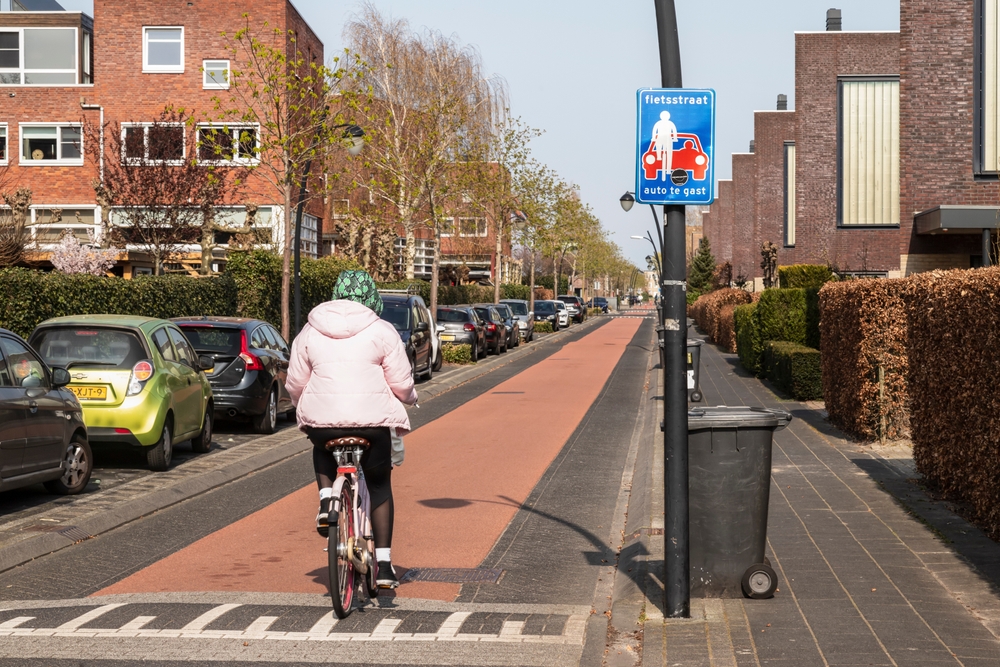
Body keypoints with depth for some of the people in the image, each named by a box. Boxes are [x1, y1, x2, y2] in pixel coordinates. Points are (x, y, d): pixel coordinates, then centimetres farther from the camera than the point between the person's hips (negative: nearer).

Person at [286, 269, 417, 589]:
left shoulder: (311, 331, 7)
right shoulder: (382, 331, 0)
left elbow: (295, 384, 10)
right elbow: (402, 385, 0)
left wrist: (304, 407, 31)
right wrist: (410, 398, 22)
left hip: (322, 419, 2)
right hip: (372, 420, -2)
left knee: (322, 454, 36)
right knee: (379, 485, 16)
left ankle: (326, 499, 8)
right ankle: (384, 565, 10)